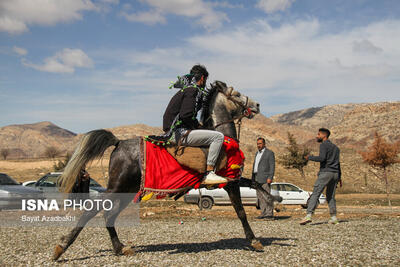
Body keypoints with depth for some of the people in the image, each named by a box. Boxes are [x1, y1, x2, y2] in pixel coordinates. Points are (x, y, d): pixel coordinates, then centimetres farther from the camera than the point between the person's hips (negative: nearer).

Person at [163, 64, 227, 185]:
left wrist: (196, 125, 14)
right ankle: (209, 174, -19)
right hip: (181, 133, -11)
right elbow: (185, 115, -23)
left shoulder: (185, 89, 21)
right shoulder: (193, 90, -11)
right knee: (218, 136, -16)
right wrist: (196, 125, -7)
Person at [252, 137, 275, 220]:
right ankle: (263, 213, 10)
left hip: (265, 178, -8)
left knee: (267, 196, -10)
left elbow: (272, 166, -8)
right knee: (260, 197, 6)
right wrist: (253, 178, 17)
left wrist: (270, 177, -17)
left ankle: (270, 214, -10)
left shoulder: (270, 153, -2)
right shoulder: (257, 153, 21)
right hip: (257, 178, 8)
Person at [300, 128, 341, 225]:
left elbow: (322, 158, -19)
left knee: (315, 194, -13)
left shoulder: (324, 145, -5)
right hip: (335, 173, 8)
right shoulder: (335, 147, 23)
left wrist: (310, 157, -6)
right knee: (330, 196, 15)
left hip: (325, 172, -8)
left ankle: (309, 215, -23)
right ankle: (334, 218, 11)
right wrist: (339, 177, 27)